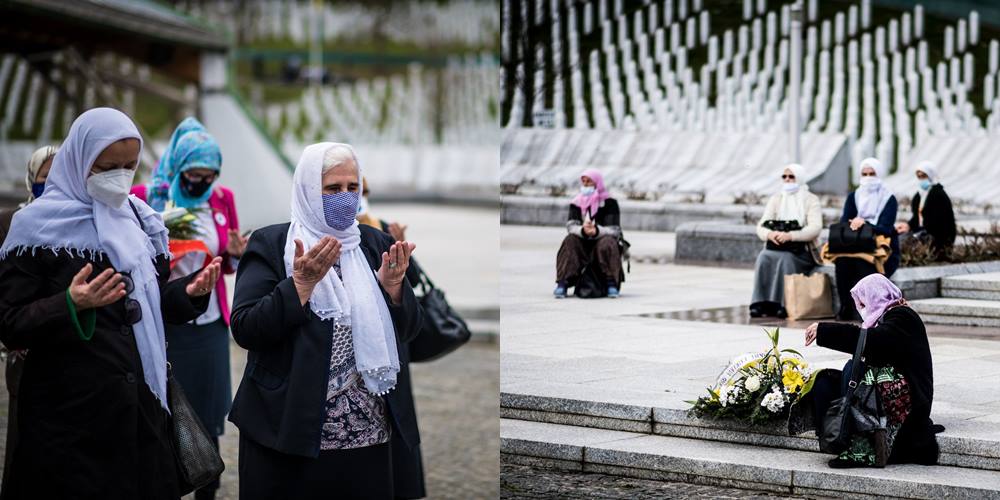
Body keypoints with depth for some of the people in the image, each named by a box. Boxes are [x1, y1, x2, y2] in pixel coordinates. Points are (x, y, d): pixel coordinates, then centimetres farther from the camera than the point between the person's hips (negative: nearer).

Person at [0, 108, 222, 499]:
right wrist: (70, 305, -27)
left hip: (142, 405, 5)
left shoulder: (140, 220, 10)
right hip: (71, 414, -5)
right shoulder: (39, 226, -7)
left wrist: (189, 293, -2)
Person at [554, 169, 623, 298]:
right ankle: (562, 284, -34)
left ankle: (611, 283, -30)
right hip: (584, 245, 3)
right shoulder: (577, 203, 5)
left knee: (607, 243, -34)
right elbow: (571, 226, -9)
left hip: (602, 240, -3)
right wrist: (583, 230, -33)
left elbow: (614, 230, -15)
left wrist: (596, 231, -36)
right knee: (570, 241, -26)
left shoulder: (609, 202, -6)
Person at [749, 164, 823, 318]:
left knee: (784, 258, -35)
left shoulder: (811, 200, 1)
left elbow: (815, 228, -14)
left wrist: (790, 236, -29)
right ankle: (760, 303, -32)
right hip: (776, 248, 3)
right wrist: (769, 234, -22)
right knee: (763, 257, -29)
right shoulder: (776, 199, 13)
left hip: (802, 251, -3)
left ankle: (782, 304, -32)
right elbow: (761, 226, 3)